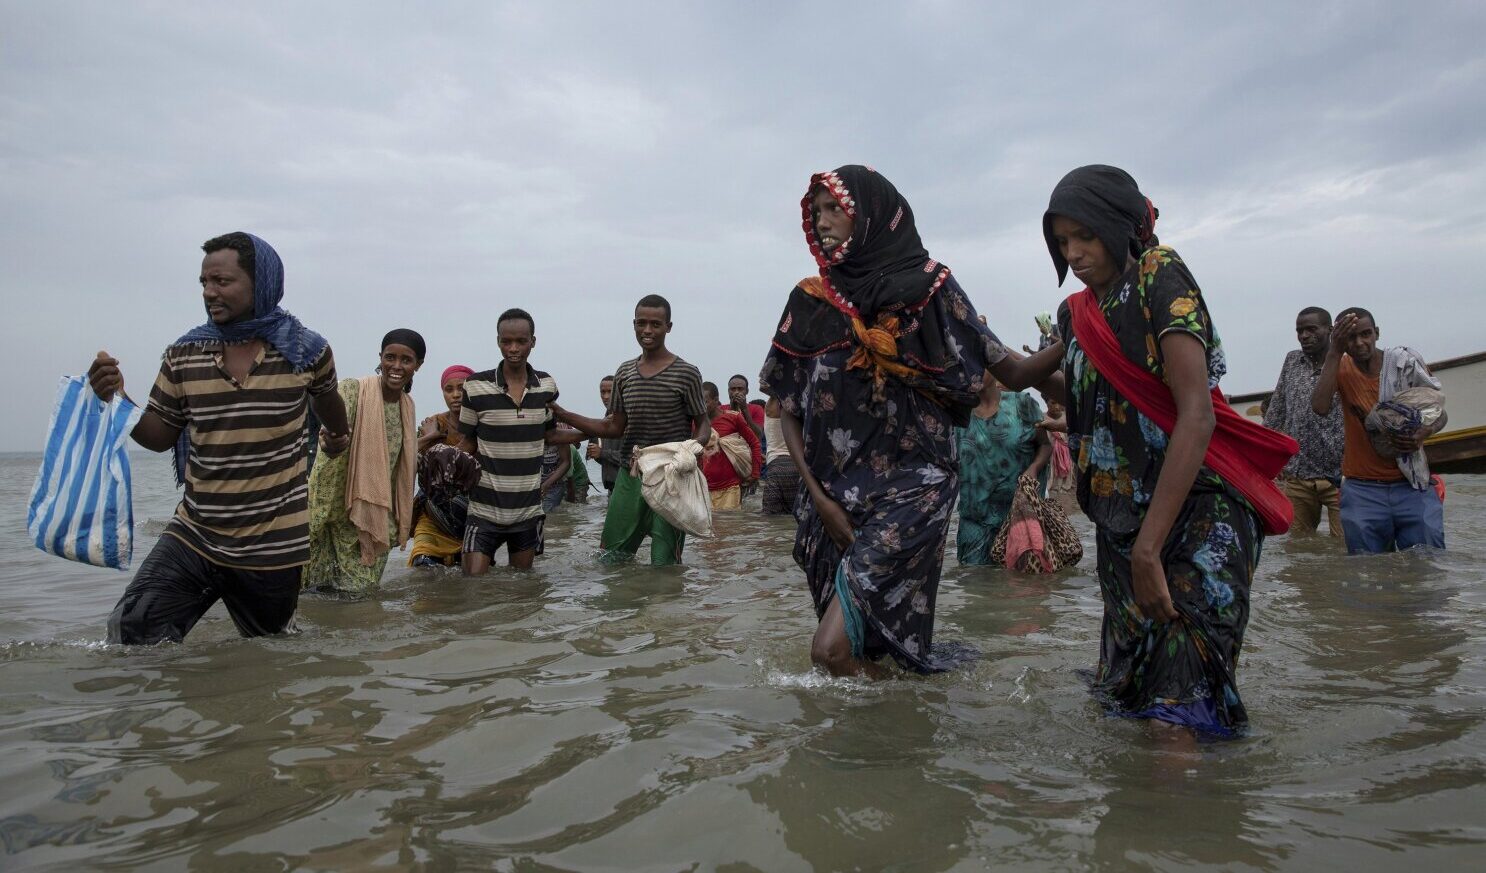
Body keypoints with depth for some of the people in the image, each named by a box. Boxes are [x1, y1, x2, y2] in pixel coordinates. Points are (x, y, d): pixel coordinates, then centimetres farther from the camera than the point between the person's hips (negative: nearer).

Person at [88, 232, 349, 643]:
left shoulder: (305, 350, -6)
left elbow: (326, 399, 16)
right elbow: (160, 436, 7)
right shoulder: (183, 355, -1)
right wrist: (119, 399, -12)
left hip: (273, 544, -1)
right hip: (193, 533, 2)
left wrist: (339, 436, 35)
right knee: (130, 629, -16)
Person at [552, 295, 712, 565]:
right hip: (629, 475, 5)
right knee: (611, 557, 9)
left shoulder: (686, 374, -5)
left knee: (664, 563, -2)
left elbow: (703, 424, 1)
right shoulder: (624, 373, 10)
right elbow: (615, 428, 13)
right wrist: (562, 415, 7)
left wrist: (695, 445, -23)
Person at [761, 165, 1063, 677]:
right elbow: (788, 410, 8)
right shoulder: (810, 303, 8)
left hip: (912, 487, -4)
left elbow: (1013, 373, -1)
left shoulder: (928, 287, 1)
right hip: (833, 496, 4)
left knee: (834, 649, -16)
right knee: (862, 649, 6)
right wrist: (818, 498, -1)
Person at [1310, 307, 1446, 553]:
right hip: (1362, 489, 0)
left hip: (1411, 486, 0)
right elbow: (1320, 407, -19)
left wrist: (1423, 433, -18)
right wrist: (1334, 353, -21)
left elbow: (1439, 412, 5)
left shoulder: (1405, 362, -3)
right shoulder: (1340, 368, 1)